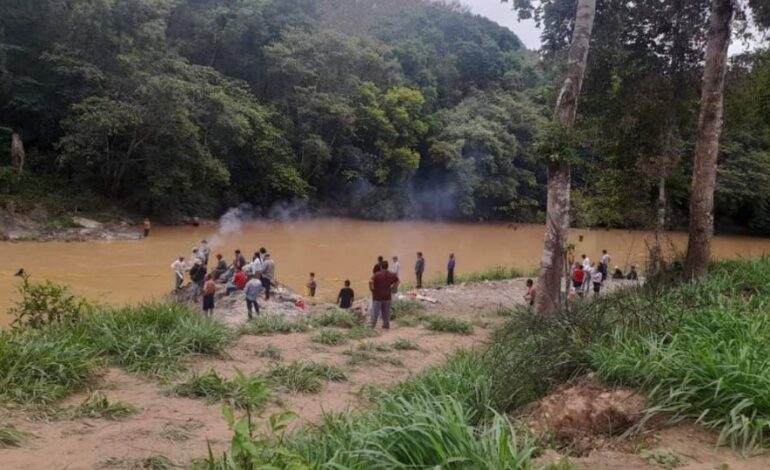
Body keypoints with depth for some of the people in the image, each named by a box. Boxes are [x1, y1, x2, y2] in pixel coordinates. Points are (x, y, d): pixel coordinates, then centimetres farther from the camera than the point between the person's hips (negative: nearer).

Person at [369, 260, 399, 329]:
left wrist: (371, 288, -12)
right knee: (386, 312, 14)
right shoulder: (391, 275, 3)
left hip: (377, 296, -4)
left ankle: (371, 325, 1)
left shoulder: (376, 274, -12)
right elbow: (397, 280, 16)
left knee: (375, 312, 0)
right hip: (387, 296, 4)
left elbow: (371, 281, -27)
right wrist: (392, 287, 16)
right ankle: (386, 325, 21)